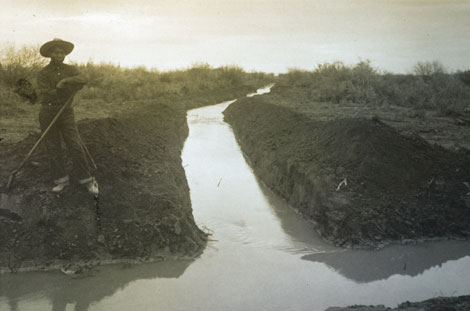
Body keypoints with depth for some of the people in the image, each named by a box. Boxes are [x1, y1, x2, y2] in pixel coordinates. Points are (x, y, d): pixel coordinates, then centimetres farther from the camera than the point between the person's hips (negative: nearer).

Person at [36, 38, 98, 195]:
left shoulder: (70, 70, 2)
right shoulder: (43, 73, -5)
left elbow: (83, 80, -19)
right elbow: (43, 97, -17)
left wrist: (65, 81, -33)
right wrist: (68, 89, -17)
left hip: (66, 114, 1)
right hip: (47, 115, 0)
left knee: (75, 146, -6)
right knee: (54, 149, 4)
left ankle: (87, 180, 2)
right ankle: (62, 180, 17)